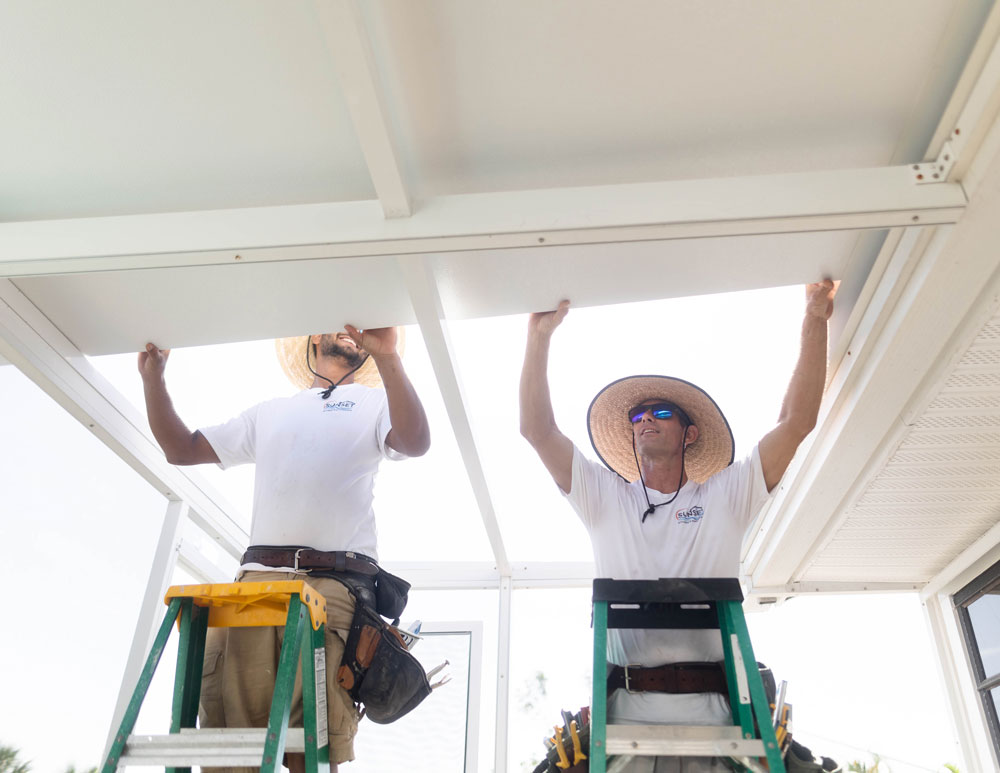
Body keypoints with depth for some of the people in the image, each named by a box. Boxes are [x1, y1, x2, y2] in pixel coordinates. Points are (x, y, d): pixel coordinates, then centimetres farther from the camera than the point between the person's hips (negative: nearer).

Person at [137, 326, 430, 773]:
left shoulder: (375, 403, 18)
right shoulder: (268, 413, 29)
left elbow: (416, 443, -5)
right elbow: (181, 448, 30)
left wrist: (387, 356, -16)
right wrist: (152, 374, 22)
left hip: (333, 584, -3)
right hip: (256, 579, 3)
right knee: (227, 729, -8)